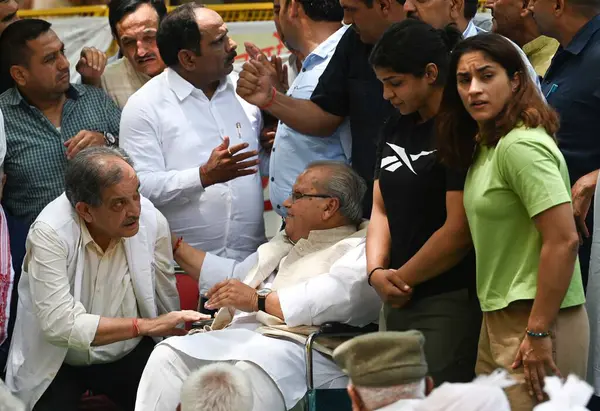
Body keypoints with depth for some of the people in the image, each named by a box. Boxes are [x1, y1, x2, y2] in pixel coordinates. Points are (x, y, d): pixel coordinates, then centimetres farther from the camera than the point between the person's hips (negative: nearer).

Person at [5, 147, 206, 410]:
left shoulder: (152, 221, -13)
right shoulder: (49, 233, -24)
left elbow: (166, 304, 0)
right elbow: (60, 325, -30)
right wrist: (144, 326, -28)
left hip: (131, 356, 2)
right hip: (59, 362, -2)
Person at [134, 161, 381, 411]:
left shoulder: (358, 251, 5)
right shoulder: (286, 244, 34)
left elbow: (337, 294, -15)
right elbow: (236, 275, 45)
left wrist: (259, 301, -15)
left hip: (298, 346, -8)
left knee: (250, 370, -40)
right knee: (168, 355, -17)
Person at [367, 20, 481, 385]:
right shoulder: (396, 129, 13)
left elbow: (459, 230, -16)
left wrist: (402, 280, -7)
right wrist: (377, 272, -3)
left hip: (449, 303, -8)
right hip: (398, 301, 8)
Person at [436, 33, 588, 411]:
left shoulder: (521, 146, -17)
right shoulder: (485, 145, 12)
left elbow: (564, 240, -22)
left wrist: (539, 332, -21)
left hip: (538, 321, -9)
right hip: (500, 318, 9)